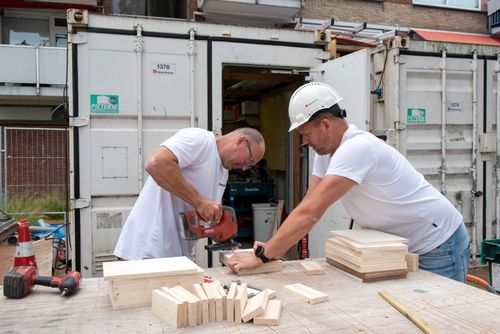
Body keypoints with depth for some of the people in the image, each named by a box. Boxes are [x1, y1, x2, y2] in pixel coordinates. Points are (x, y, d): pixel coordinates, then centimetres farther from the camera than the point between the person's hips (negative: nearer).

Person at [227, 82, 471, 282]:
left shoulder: (357, 149, -31)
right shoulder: (325, 152, -1)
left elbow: (310, 213, -36)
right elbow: (307, 207, -3)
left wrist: (262, 256, -33)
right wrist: (271, 248, -13)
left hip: (439, 246, -8)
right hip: (404, 247, 8)